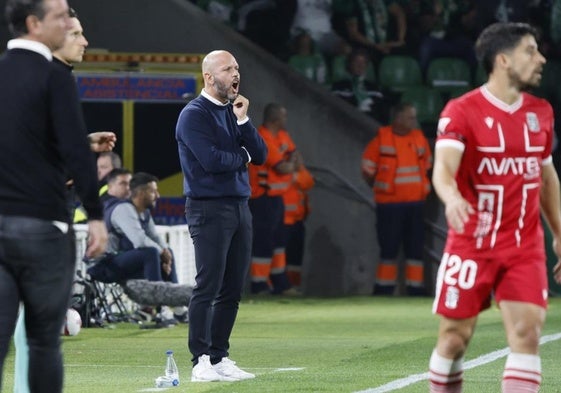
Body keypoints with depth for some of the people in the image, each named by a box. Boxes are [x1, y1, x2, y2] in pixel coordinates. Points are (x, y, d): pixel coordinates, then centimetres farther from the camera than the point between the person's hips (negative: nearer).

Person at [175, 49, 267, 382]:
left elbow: (261, 155, 7)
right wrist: (243, 157, -2)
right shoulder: (194, 115, -8)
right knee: (208, 288, -9)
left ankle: (220, 357, 14)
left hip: (240, 205, 8)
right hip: (209, 208, -8)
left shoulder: (234, 111, 15)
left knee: (233, 289, 8)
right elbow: (211, 160, -19)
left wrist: (243, 121, -5)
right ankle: (202, 362, -7)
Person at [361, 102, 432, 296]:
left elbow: (426, 165, 20)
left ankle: (416, 288, 11)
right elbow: (367, 171, -2)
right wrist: (381, 188, 3)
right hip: (389, 205, -4)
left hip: (415, 203, 4)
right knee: (389, 248, -1)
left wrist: (421, 188, 10)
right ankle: (384, 290, 6)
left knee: (415, 247, 5)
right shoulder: (381, 139, -7)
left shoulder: (419, 138, 7)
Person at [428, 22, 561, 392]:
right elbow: (444, 167, -25)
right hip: (471, 247, -4)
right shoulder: (462, 111, -10)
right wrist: (452, 198, -46)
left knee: (527, 334, -10)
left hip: (525, 248, 4)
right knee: (455, 336, 4)